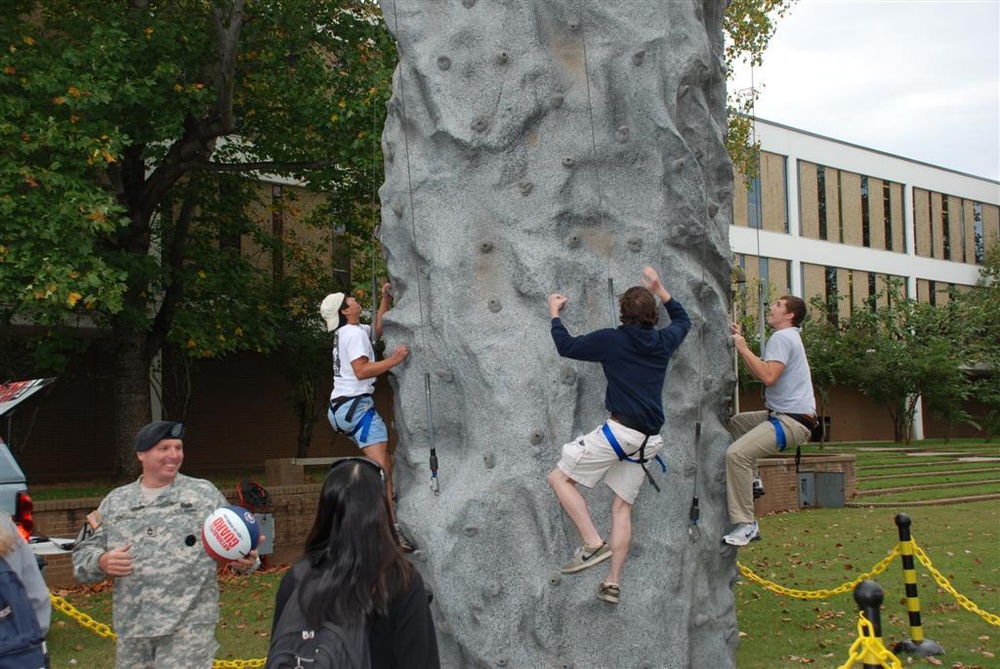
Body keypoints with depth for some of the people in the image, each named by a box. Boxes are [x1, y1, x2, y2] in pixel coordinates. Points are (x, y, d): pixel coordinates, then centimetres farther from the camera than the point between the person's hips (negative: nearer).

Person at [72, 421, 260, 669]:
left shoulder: (204, 494, 5)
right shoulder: (115, 502, 12)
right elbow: (83, 555, 13)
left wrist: (246, 561, -17)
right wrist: (101, 562, -9)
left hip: (189, 623, -3)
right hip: (132, 626, 4)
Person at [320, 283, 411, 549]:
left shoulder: (346, 332, 19)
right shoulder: (354, 333, -10)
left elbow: (377, 330, 33)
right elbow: (361, 369, -20)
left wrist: (385, 299, 26)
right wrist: (393, 360, -17)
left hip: (342, 406, 11)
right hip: (356, 404, -11)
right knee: (382, 467, -17)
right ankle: (392, 527, -24)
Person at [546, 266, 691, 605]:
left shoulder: (611, 340, -5)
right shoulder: (664, 341, 10)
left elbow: (566, 346, 5)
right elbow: (682, 319, 32)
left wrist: (554, 313, 20)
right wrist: (659, 289, 36)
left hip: (619, 431, -6)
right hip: (647, 439, 7)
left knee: (559, 478, 2)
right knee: (622, 508, 13)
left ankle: (594, 544, -11)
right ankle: (613, 582, 11)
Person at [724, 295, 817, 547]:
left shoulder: (781, 337, -11)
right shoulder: (788, 337, 22)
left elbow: (768, 376, -25)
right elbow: (758, 373, 22)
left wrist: (743, 348, -15)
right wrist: (740, 342, 18)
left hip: (793, 420, -11)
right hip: (783, 414, 11)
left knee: (737, 453, -25)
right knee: (733, 422, 25)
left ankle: (745, 525, -25)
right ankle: (749, 479, 20)